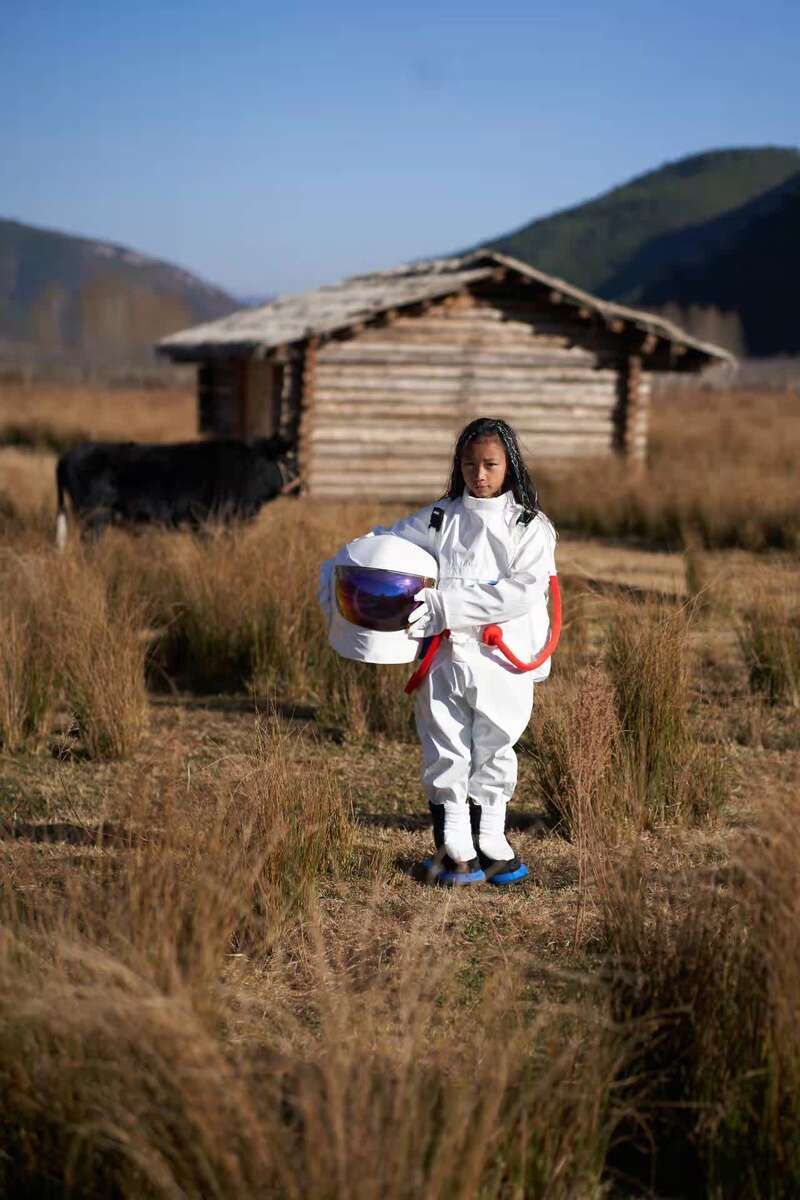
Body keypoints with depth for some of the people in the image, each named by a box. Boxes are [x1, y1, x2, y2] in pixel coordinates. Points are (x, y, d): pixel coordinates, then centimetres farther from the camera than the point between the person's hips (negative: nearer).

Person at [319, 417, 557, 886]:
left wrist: (446, 604, -20)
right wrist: (337, 571, -7)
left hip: (503, 662, -1)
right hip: (446, 658, 1)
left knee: (494, 756, 10)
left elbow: (522, 591, -12)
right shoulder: (438, 519, 8)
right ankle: (455, 850, 15)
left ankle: (490, 842, 25)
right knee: (446, 757, 4)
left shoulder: (531, 526, 1)